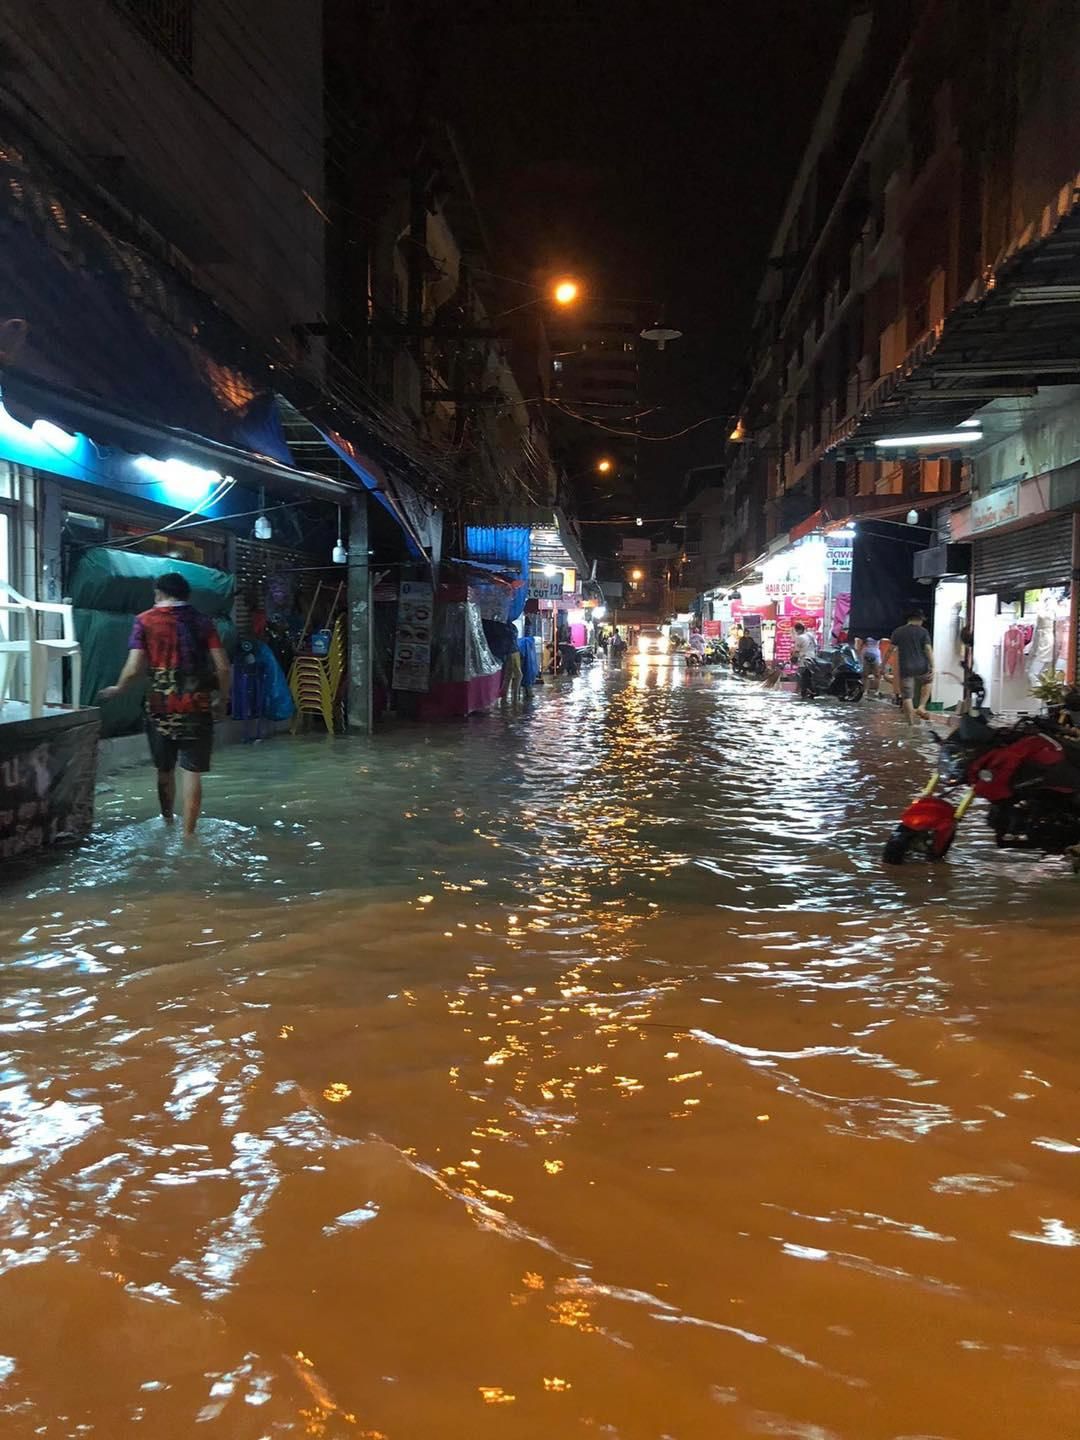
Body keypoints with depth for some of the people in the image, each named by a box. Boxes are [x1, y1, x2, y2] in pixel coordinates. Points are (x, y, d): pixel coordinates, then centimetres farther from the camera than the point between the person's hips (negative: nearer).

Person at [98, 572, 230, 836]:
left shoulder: (145, 621, 0)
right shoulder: (202, 621, 4)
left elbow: (134, 668, -7)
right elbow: (223, 667, -3)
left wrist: (117, 689, 11)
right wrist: (223, 696, 14)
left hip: (160, 705, 0)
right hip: (197, 706, 0)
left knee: (164, 769, 18)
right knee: (192, 772, 1)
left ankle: (168, 824, 35)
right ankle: (187, 834, -1)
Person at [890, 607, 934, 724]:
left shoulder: (897, 632, 7)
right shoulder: (923, 631, 1)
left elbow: (891, 650, 4)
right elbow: (928, 649, -6)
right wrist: (932, 667, -6)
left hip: (905, 668, 1)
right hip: (921, 667, 0)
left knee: (907, 696, 3)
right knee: (927, 681, 30)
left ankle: (911, 723, 0)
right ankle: (921, 707, 15)